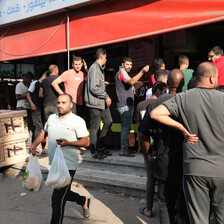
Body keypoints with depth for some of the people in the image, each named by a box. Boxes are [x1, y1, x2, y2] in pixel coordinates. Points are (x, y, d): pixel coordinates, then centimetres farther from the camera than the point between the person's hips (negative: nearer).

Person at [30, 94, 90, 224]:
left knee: (58, 199, -7)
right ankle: (84, 201, 46)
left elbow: (86, 142, -10)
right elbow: (44, 132, 25)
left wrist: (68, 143, -24)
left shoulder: (78, 121, -8)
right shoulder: (52, 118, 11)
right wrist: (34, 145, 9)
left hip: (68, 165, -7)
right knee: (63, 193, 22)